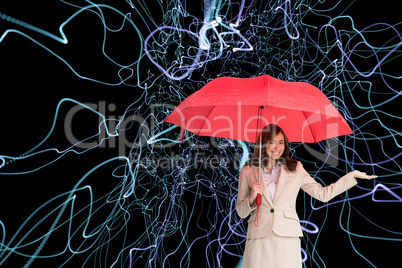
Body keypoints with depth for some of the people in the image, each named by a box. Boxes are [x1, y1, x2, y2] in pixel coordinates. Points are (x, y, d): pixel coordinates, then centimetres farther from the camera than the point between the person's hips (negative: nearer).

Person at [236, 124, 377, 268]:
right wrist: (252, 197, -12)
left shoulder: (295, 168, 9)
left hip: (288, 239, 1)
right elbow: (241, 212, 7)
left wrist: (353, 175, 8)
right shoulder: (248, 171, 4)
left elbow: (323, 194, 9)